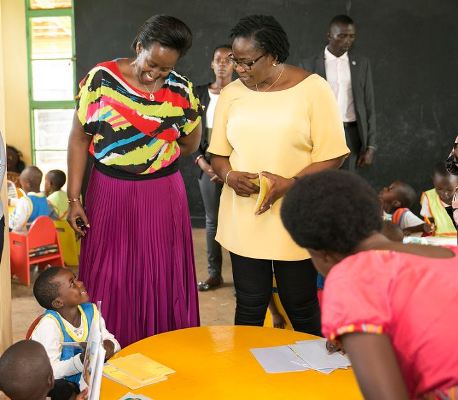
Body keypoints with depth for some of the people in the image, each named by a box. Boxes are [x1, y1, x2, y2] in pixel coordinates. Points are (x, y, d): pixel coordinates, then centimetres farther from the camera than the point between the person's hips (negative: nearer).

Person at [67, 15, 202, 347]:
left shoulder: (181, 90, -1)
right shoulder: (101, 78, -5)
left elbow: (190, 145, 10)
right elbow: (79, 138, -3)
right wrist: (74, 199, -6)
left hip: (163, 196, 1)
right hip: (109, 194, -1)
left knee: (163, 281, 7)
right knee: (107, 282, 5)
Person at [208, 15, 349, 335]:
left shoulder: (313, 89, -6)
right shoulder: (231, 93, 5)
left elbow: (332, 156, -7)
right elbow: (218, 155, 11)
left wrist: (290, 184, -21)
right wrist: (229, 176, -11)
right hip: (244, 220, 3)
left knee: (300, 306, 9)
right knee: (249, 304, 11)